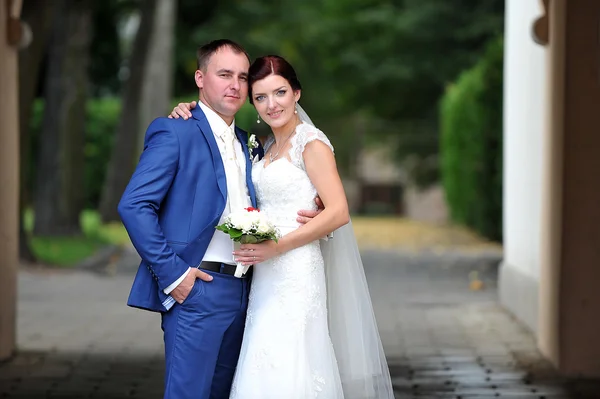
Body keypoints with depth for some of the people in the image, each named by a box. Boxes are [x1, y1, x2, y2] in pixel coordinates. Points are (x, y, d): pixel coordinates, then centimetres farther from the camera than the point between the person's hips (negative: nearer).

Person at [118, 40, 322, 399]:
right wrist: (171, 272, -16)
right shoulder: (175, 132, -5)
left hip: (242, 293, 7)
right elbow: (134, 205, -13)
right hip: (196, 290, -7)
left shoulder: (249, 146, 19)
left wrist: (304, 220, 2)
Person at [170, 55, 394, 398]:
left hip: (296, 274, -7)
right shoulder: (267, 148, 15)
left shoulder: (312, 143, -7)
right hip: (265, 276, 7)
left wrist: (276, 247, -17)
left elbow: (338, 212, -15)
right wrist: (191, 111, 11)